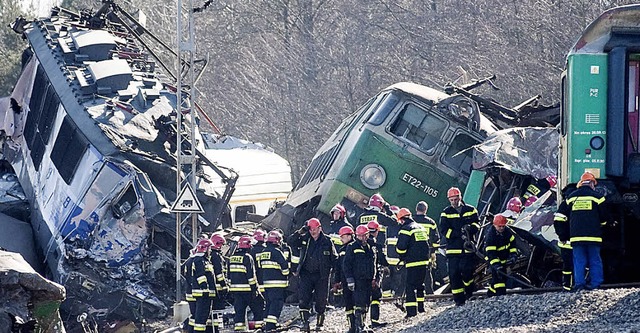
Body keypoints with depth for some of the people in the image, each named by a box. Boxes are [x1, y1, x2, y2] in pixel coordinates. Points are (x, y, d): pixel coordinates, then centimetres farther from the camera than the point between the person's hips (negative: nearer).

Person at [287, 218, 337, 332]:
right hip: (306, 274, 1)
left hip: (321, 275, -1)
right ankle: (305, 322, -11)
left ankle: (319, 324, 16)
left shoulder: (327, 241, 1)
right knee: (303, 299, -11)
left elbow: (334, 258, 6)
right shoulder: (304, 239, 5)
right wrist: (300, 232, -14)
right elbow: (291, 241, -3)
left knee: (321, 301, 4)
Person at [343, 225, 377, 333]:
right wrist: (349, 279, -12)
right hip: (358, 280, -7)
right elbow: (346, 264, -6)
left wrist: (375, 279, 19)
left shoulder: (370, 248, 15)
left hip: (369, 280, 7)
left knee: (366, 303, 10)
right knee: (360, 303, -12)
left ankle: (362, 324, 18)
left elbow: (374, 265, 24)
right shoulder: (352, 247, -4)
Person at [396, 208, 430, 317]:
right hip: (424, 261, 8)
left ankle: (411, 311, -14)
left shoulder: (406, 229, -10)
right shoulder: (421, 228, 15)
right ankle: (421, 307, 29)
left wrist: (403, 258, 3)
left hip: (413, 263, -8)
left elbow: (401, 247, -15)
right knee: (420, 284, 22)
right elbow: (427, 242, 23)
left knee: (410, 286, -7)